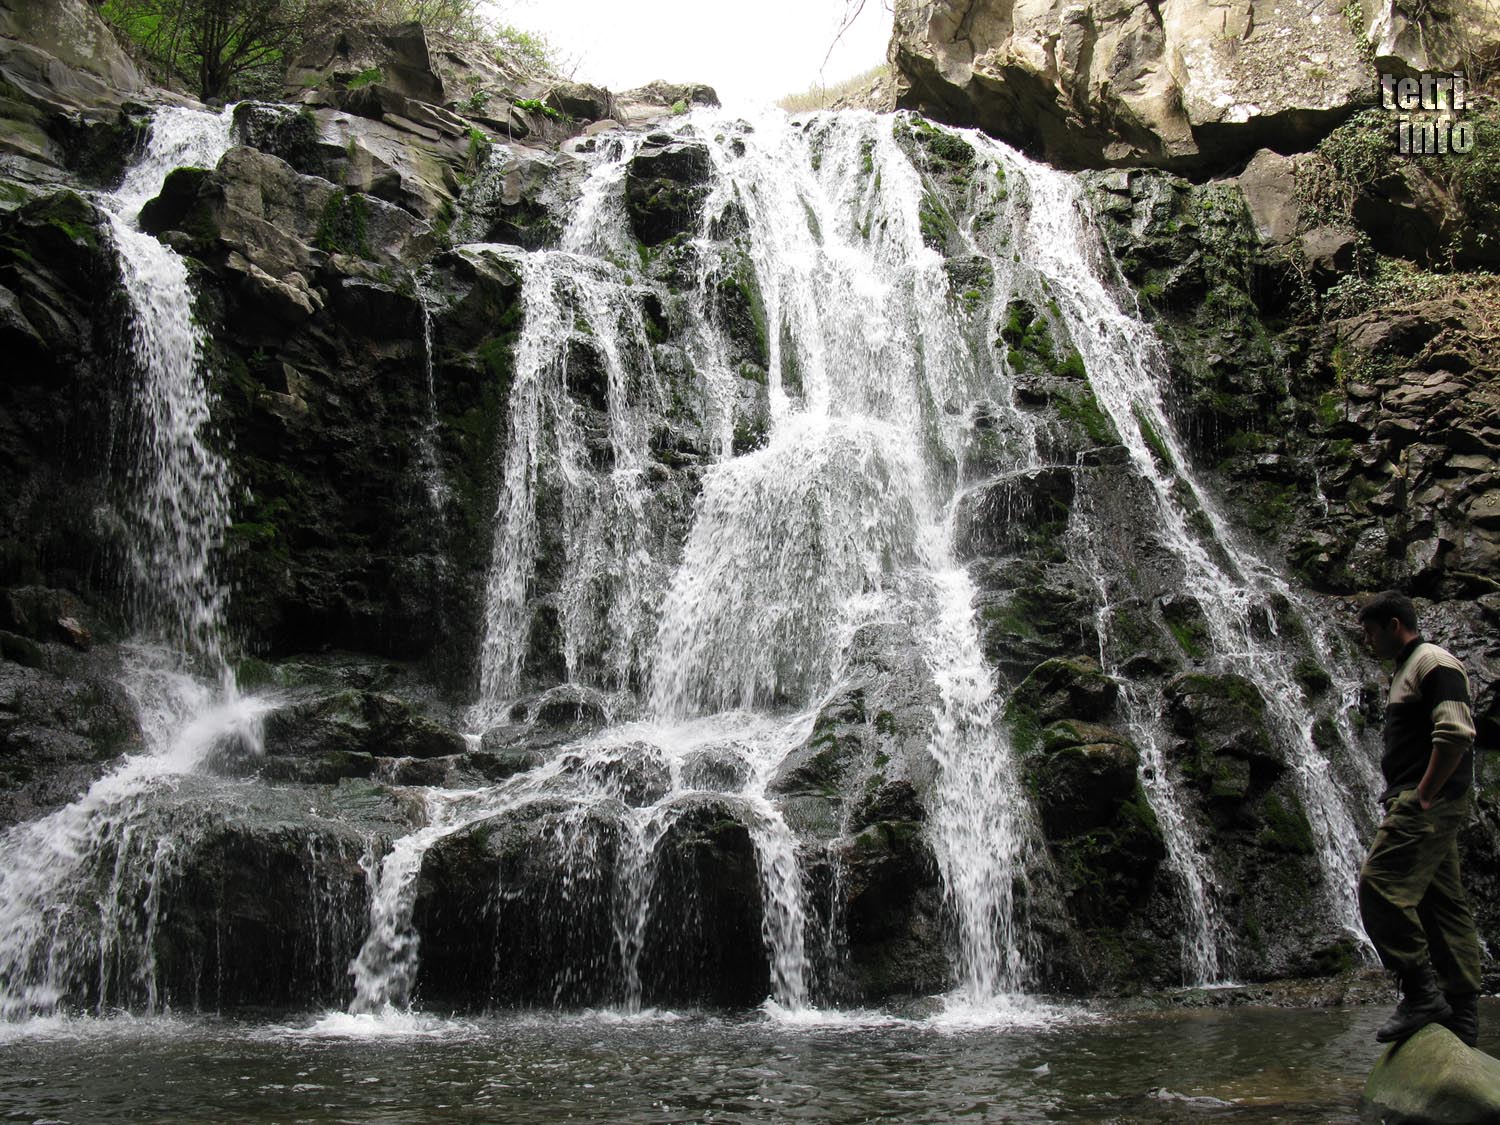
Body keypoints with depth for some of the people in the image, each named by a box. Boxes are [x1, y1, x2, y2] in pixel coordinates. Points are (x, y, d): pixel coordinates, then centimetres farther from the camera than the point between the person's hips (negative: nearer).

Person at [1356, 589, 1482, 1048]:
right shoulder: (1407, 670, 24)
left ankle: (1421, 993, -14)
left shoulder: (1434, 663, -8)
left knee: (1379, 884, -17)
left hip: (1430, 801, -11)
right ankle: (1462, 1016, 10)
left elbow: (1456, 733, -21)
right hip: (1426, 805, 11)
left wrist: (1423, 796, -20)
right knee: (1442, 902, 8)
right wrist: (1400, 797, 18)